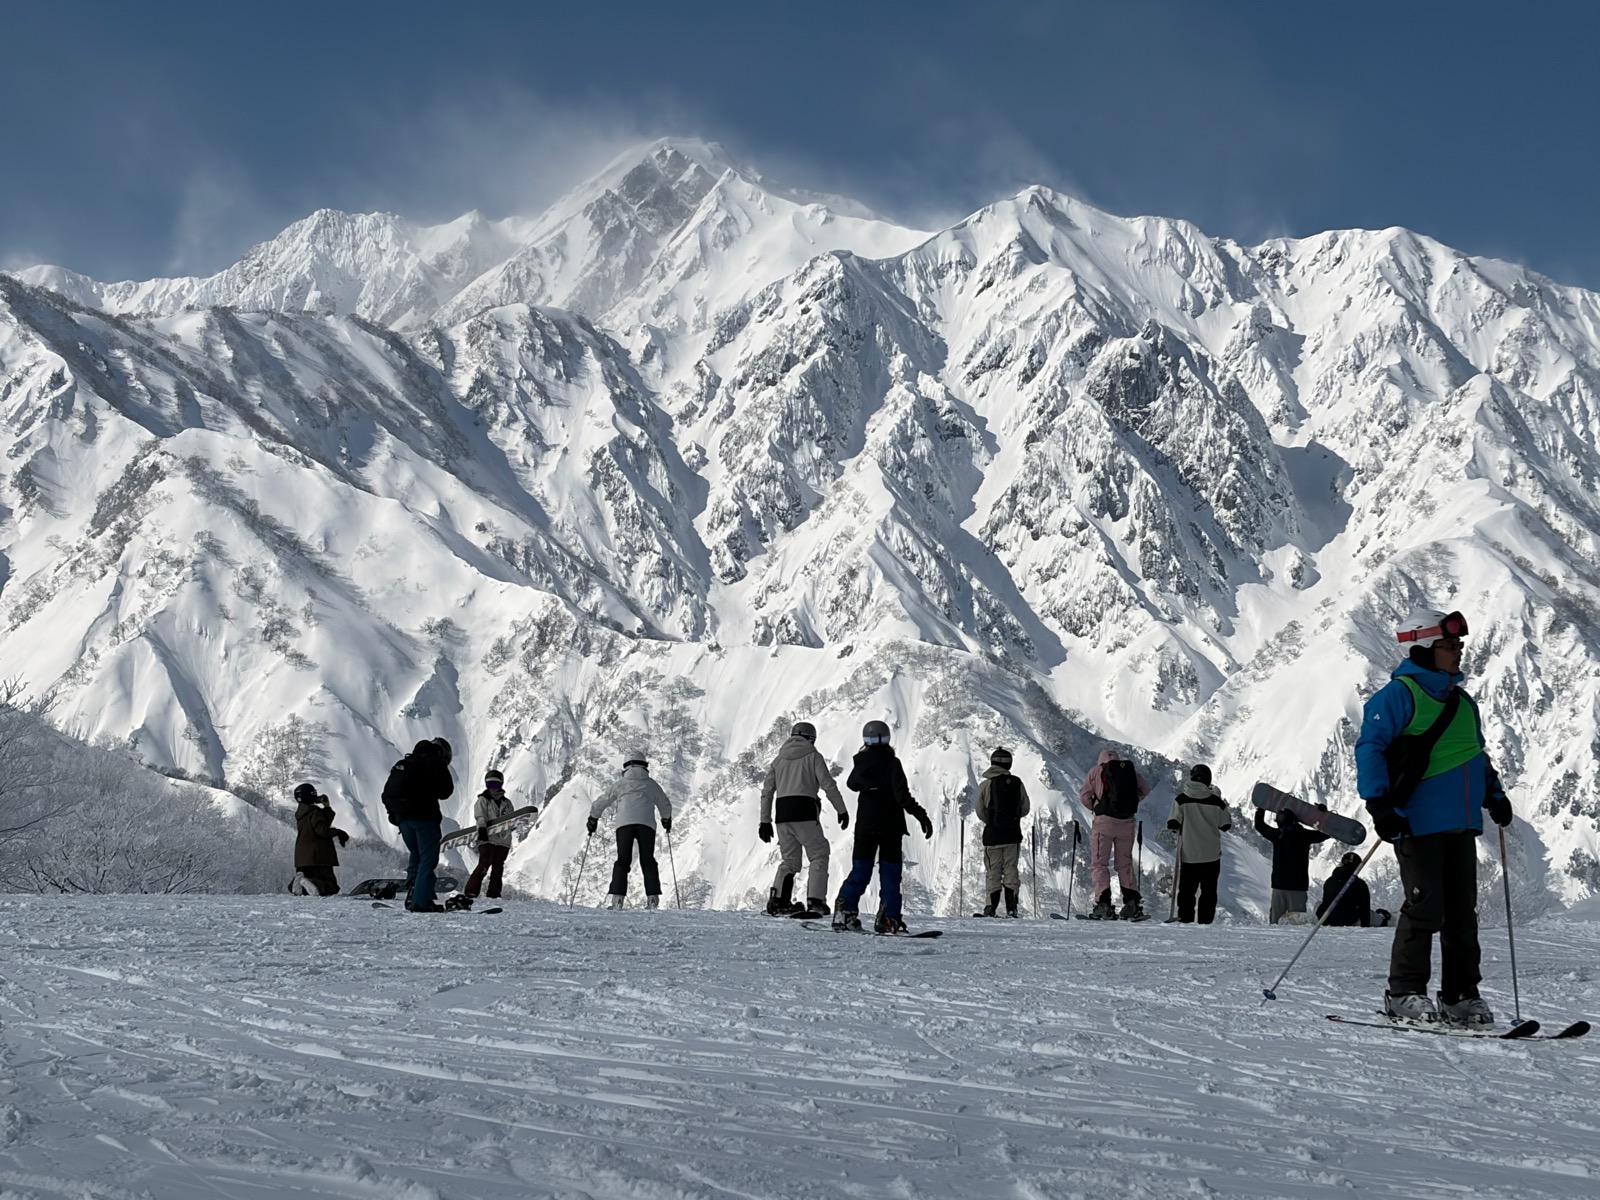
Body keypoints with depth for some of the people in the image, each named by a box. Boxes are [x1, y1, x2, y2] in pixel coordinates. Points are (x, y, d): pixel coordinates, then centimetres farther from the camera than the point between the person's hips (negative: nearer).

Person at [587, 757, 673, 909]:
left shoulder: (620, 784, 20)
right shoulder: (652, 784, 22)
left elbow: (601, 803, 24)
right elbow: (665, 806, 34)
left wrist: (593, 819, 40)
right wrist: (667, 820, 53)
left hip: (624, 823, 0)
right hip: (647, 823, 0)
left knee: (623, 861, 0)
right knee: (648, 861, 6)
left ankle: (616, 897, -15)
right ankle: (653, 899, -4)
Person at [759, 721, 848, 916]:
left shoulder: (779, 760, 17)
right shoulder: (813, 757, 3)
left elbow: (767, 791, 15)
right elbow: (828, 785, -5)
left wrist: (765, 821, 18)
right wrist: (842, 810, 2)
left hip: (782, 813, 5)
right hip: (805, 812, -5)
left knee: (789, 860, 13)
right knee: (819, 856, 3)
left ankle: (778, 900, -2)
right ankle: (815, 900, -10)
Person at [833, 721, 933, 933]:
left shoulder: (861, 762, 1)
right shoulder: (891, 763, -11)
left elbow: (852, 784, 22)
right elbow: (902, 795, -20)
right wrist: (920, 814, -20)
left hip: (864, 826, 4)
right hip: (890, 826, -4)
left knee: (860, 871, 12)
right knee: (890, 874, 2)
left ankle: (844, 912, 3)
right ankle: (888, 919, -6)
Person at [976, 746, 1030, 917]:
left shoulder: (985, 785, -7)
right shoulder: (1017, 783, -3)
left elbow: (980, 812, -2)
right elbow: (1025, 809, 4)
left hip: (992, 834, -1)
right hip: (1013, 834, 1)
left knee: (993, 871, 6)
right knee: (1011, 869, 8)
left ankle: (992, 907, 5)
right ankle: (1011, 906, 1)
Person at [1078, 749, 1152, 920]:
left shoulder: (1097, 770, 4)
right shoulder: (1130, 770, 13)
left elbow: (1084, 795, 0)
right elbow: (1145, 788, 16)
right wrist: (1129, 803, 16)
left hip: (1104, 821, -3)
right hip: (1127, 822, 3)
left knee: (1099, 863, 3)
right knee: (1125, 863, 14)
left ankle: (1104, 904, -10)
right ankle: (1132, 903, 3)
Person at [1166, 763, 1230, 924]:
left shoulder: (1181, 799, -9)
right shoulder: (1216, 801, -7)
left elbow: (1173, 825, -12)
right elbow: (1226, 825, 4)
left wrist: (1178, 828, 10)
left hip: (1189, 855, 0)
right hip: (1212, 855, 1)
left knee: (1187, 890, 10)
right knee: (1209, 891, 9)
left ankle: (1185, 920, 6)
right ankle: (1206, 922, 5)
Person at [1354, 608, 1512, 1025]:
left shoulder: (1462, 703, 19)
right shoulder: (1398, 695, -7)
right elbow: (1370, 747, -12)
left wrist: (1494, 795, 16)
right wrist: (1379, 802, -20)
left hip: (1462, 824, 8)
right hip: (1417, 823, -8)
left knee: (1462, 911, 8)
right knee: (1425, 907, -10)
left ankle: (1461, 994, 14)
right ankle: (1404, 992, 0)